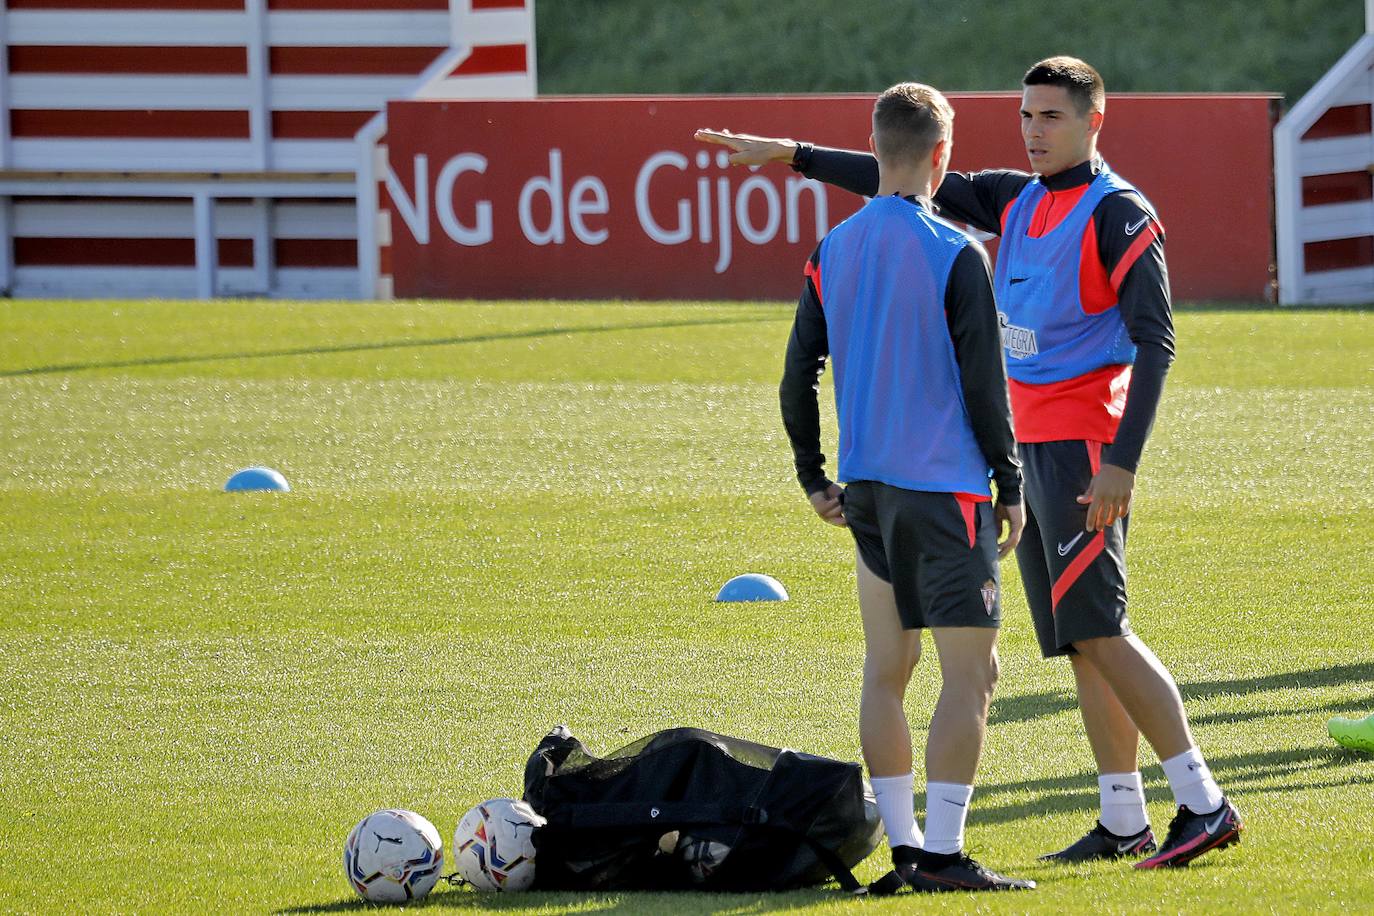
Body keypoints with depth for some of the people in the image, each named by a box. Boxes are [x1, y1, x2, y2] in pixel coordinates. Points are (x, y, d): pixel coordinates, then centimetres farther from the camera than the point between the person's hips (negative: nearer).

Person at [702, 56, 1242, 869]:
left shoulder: (1118, 213, -10)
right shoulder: (1017, 201, 14)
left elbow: (1156, 341, -15)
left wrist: (1122, 464, -23)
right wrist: (794, 156, 18)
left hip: (1084, 451, -8)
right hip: (1029, 446, 8)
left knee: (1097, 630, -14)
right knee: (1081, 643, 7)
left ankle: (1204, 804, -14)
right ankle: (1124, 822, 8)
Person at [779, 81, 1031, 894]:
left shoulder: (832, 251, 6)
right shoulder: (955, 255, -11)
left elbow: (799, 376, 10)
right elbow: (984, 383, -10)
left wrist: (814, 477, 21)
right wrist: (1010, 486, -1)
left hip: (865, 486, 6)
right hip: (945, 489, -6)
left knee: (887, 667, 12)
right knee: (971, 672, -3)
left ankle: (903, 848, 12)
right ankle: (942, 854, -9)